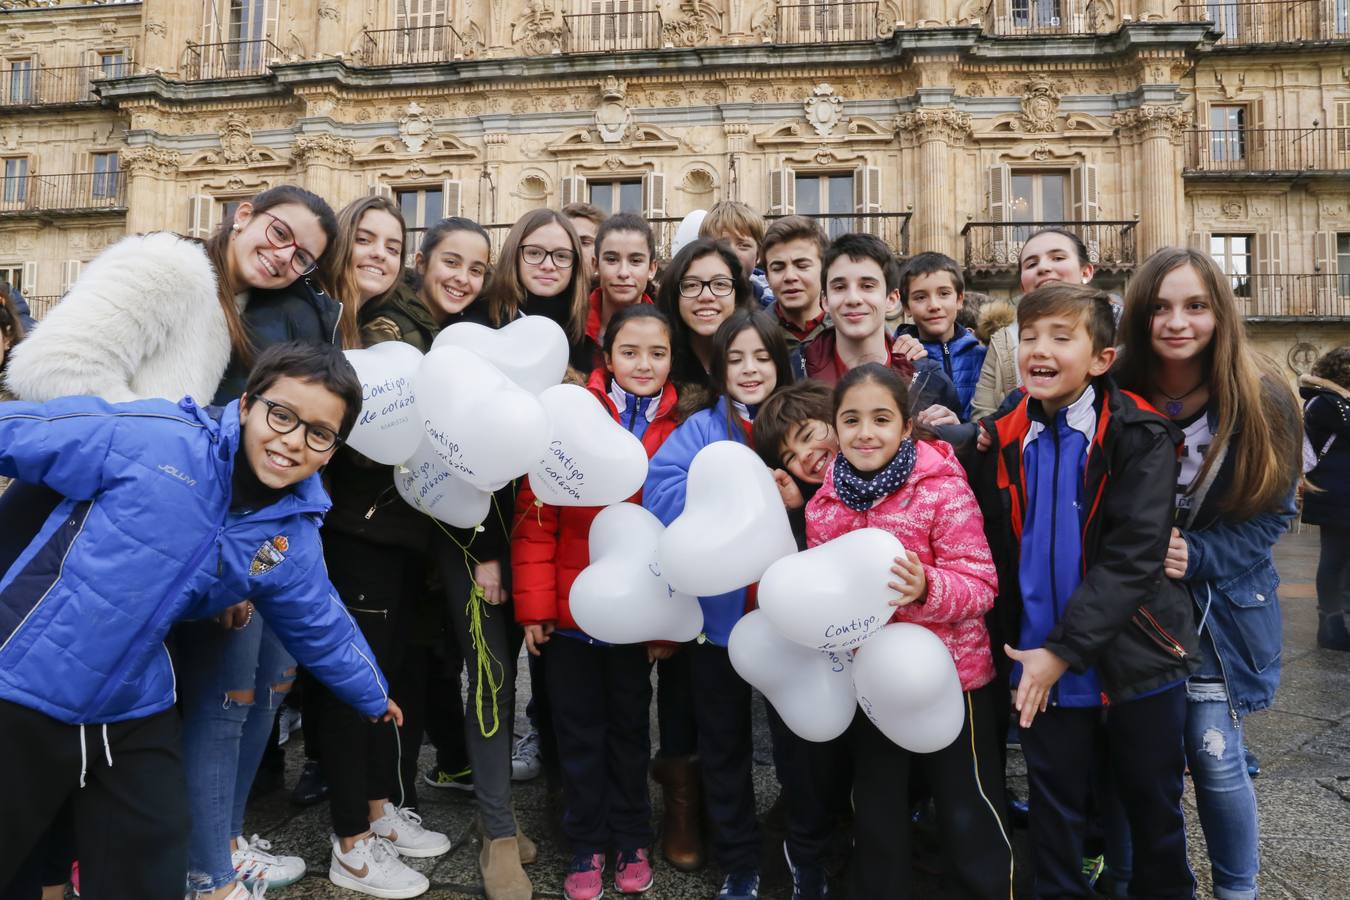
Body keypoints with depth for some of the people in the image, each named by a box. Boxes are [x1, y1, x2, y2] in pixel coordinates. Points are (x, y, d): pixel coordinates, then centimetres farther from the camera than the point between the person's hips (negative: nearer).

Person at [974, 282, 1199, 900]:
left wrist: (1063, 650, -20)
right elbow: (997, 558, 6)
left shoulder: (1141, 437, -8)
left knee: (1155, 813, 16)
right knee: (1054, 812, 13)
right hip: (1041, 666, 2)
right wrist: (1013, 656, 3)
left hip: (1135, 663, -2)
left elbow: (1134, 557, -16)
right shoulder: (1001, 440, 1)